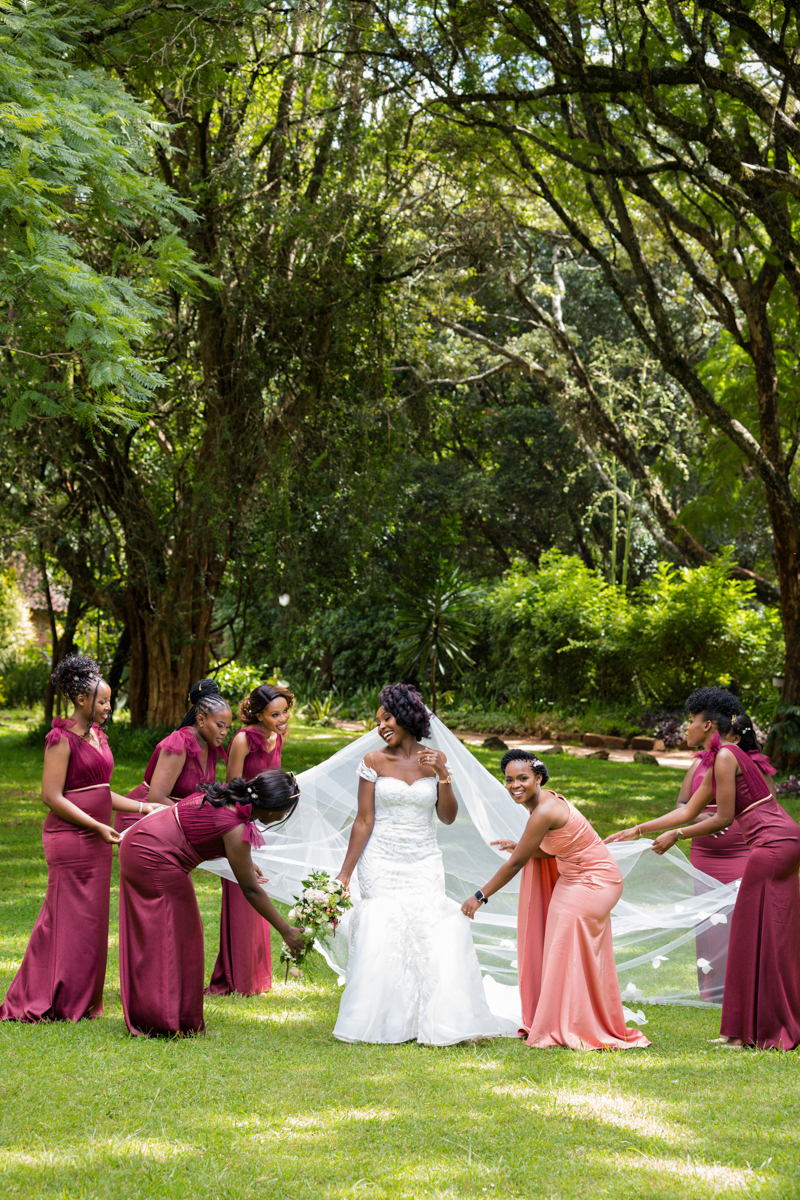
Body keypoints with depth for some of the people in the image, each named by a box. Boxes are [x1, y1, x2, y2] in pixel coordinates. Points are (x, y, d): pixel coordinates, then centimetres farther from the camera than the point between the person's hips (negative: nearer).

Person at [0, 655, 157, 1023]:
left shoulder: (97, 735, 12)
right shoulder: (62, 739, -13)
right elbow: (51, 796, -17)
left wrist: (142, 807, 12)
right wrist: (98, 826, -19)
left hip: (95, 838, 9)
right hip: (70, 837, -9)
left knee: (92, 919, 11)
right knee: (73, 919, -4)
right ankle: (65, 1004, 5)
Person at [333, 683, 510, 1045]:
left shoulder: (434, 759, 5)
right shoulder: (374, 762, -1)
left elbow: (448, 817, 3)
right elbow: (364, 821, -2)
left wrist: (443, 776, -12)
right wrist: (345, 874, -6)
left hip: (424, 862, 2)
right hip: (382, 862, -2)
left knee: (433, 931, -10)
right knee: (383, 935, -10)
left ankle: (435, 1023, -1)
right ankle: (385, 1023, 1)